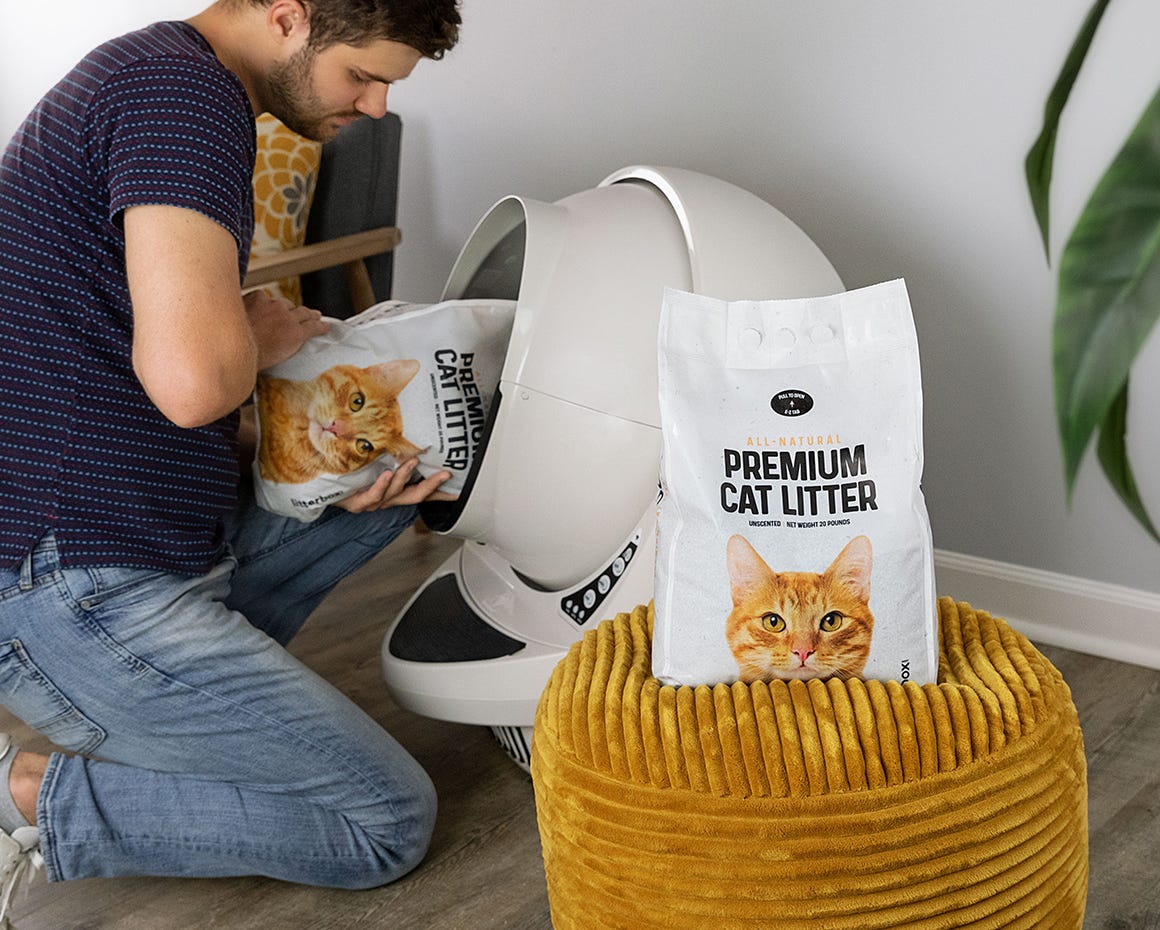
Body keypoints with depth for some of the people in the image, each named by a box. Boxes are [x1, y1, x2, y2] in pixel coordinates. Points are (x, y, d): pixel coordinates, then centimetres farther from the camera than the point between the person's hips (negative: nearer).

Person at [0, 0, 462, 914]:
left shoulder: (157, 74, 15)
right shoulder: (184, 87, -19)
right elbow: (191, 377, -33)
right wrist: (264, 332, -9)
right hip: (74, 595, -10)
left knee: (402, 466, 23)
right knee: (391, 822, -5)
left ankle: (183, 697, 12)